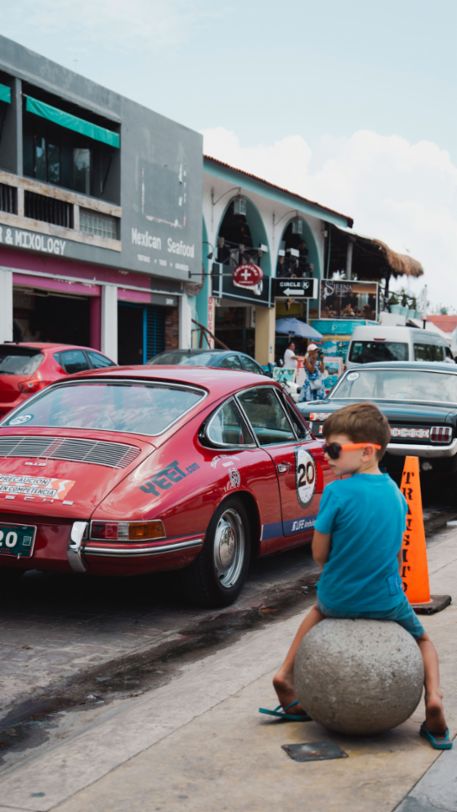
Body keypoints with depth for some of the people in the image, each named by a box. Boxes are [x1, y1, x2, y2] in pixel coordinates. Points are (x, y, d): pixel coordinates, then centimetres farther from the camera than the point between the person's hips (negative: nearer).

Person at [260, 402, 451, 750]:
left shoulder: (338, 492, -19)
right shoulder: (396, 492, -3)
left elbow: (319, 554, -12)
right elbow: (394, 552, 5)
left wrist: (338, 581, 6)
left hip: (338, 599, -2)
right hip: (386, 601, 2)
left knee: (320, 609, 34)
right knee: (423, 640, 28)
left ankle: (286, 675, 25)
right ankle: (434, 698, 2)